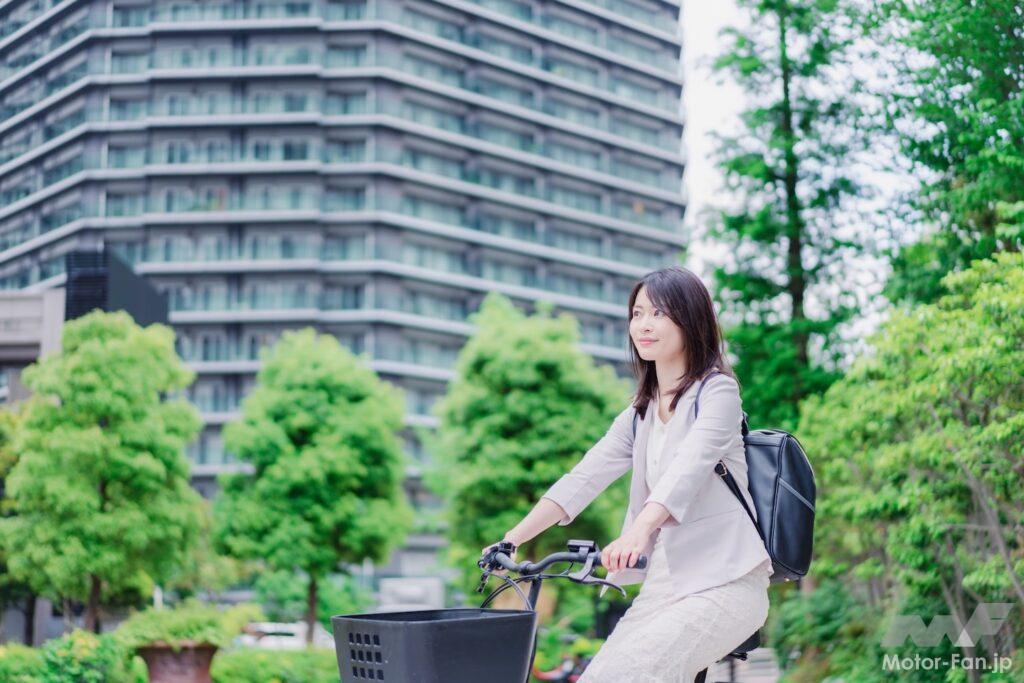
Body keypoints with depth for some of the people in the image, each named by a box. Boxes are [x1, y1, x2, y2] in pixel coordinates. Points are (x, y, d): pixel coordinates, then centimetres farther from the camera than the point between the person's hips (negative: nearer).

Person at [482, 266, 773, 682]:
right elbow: (584, 478, 7)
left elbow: (687, 469, -23)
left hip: (725, 584, -7)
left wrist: (636, 533, -40)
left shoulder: (718, 391, -5)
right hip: (664, 585, 7)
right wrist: (511, 539, -3)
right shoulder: (639, 414, 16)